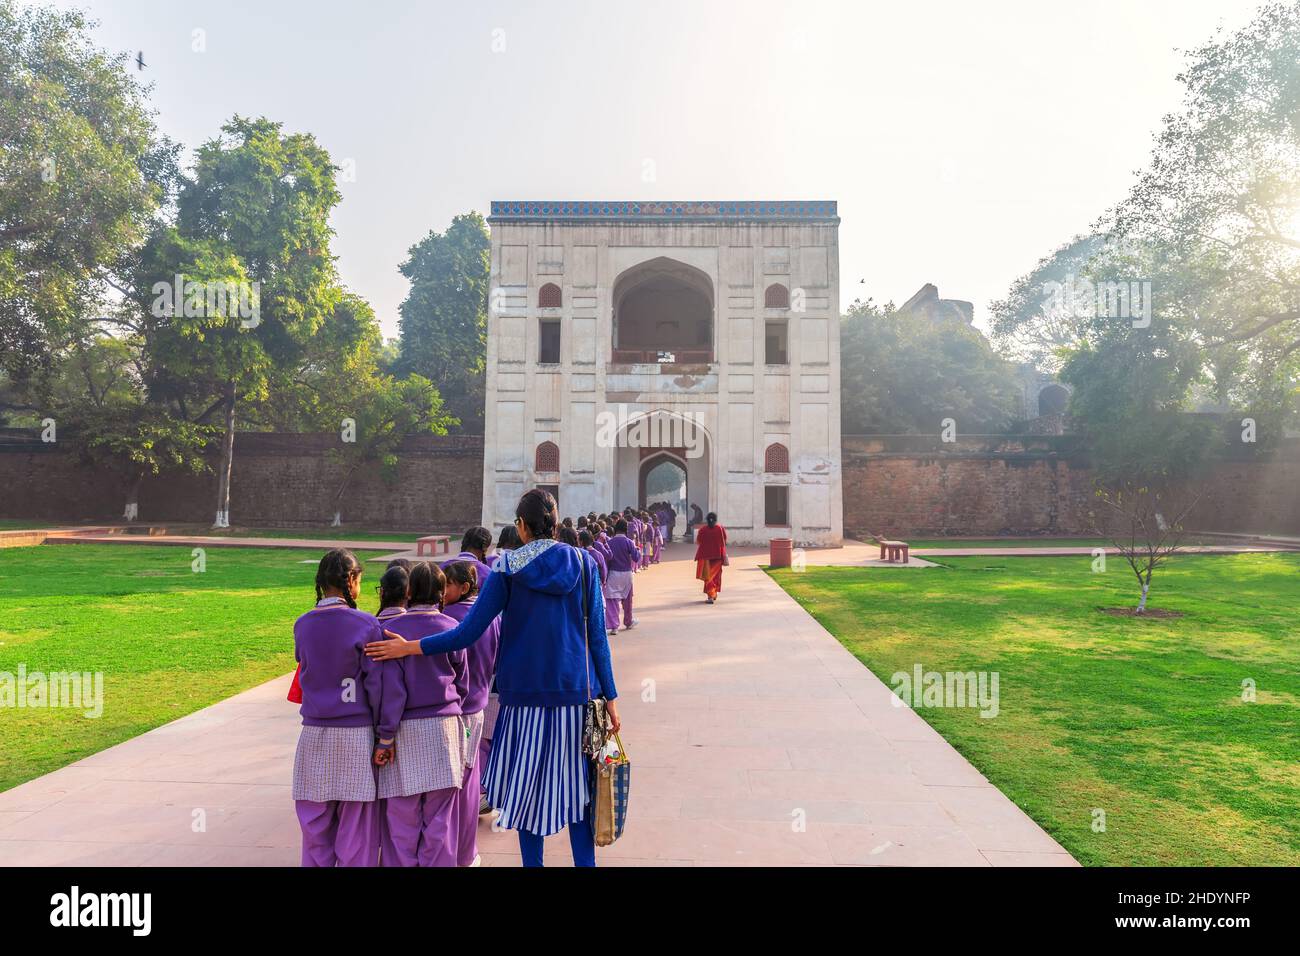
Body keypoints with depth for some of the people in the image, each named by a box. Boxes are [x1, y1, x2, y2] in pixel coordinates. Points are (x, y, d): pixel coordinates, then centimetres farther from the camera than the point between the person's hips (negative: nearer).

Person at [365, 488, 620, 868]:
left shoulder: (507, 568, -6)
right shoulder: (584, 563, -2)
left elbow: (469, 632, -9)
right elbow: (597, 636, -1)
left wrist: (408, 647, 1)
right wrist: (610, 696, 5)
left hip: (525, 693, -1)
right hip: (576, 692, 1)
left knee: (529, 785, 13)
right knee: (577, 783, 13)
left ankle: (532, 861, 23)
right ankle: (585, 860, 18)